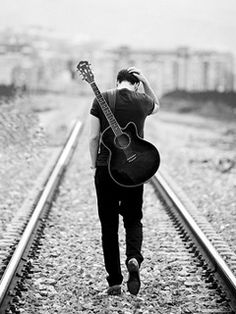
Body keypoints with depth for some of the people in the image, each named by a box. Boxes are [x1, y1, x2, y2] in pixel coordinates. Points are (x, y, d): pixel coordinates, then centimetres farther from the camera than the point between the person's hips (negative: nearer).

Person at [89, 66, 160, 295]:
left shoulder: (102, 100, -3)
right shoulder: (143, 102, 0)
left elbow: (94, 137, -4)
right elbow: (156, 106, 26)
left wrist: (94, 165, 8)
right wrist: (146, 82, 13)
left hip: (106, 168, -1)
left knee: (108, 225, 8)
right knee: (133, 221, 16)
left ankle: (114, 281, 7)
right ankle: (134, 258, -14)